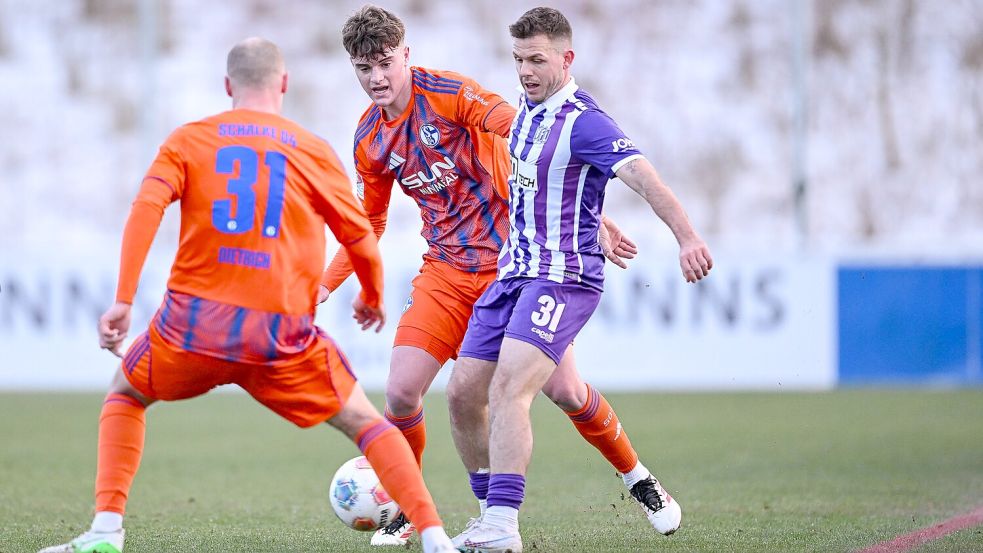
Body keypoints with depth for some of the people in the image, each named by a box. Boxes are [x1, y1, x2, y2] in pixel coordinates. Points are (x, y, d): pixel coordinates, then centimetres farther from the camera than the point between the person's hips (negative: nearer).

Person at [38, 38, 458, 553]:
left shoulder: (188, 139, 9)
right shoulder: (314, 151, 8)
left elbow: (147, 207, -6)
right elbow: (360, 238, 12)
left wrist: (123, 300, -8)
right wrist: (372, 297, 32)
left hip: (193, 321, 1)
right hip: (281, 333, -1)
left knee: (125, 397, 27)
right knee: (365, 423, 13)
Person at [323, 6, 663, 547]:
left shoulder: (448, 92, -14)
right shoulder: (369, 140, 4)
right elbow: (368, 223, 18)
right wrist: (325, 285, 8)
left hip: (514, 257, -4)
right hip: (446, 273, 4)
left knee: (565, 391, -5)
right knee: (400, 393, -11)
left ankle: (636, 477, 20)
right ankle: (403, 508, 12)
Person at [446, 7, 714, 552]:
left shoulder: (582, 122, -15)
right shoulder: (528, 109, 12)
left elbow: (642, 175, -28)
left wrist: (686, 236, -41)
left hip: (563, 277, -9)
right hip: (513, 273, 9)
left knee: (508, 389, -24)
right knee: (463, 393, 2)